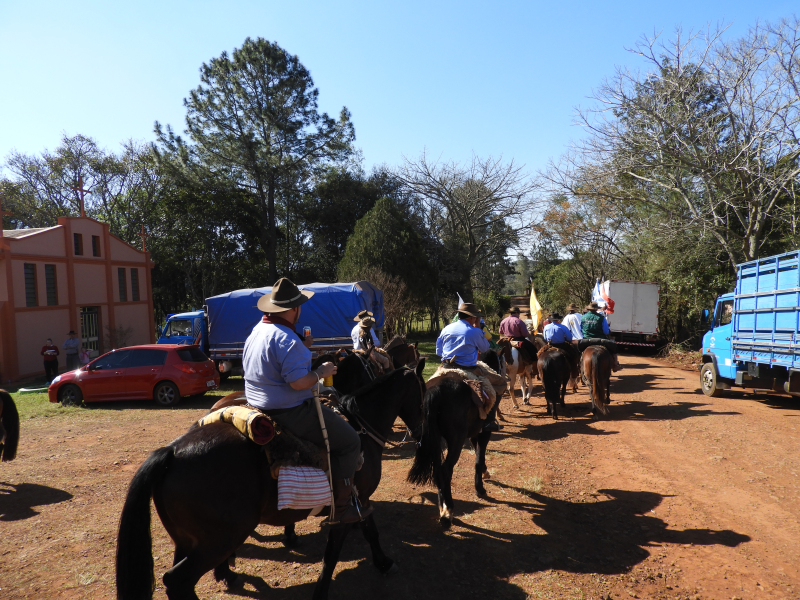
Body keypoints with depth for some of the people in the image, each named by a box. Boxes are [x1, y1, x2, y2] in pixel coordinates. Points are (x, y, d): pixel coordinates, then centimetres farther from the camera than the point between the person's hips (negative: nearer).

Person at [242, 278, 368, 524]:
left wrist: (302, 349, 14)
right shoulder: (287, 339, -25)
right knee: (350, 440, -2)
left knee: (332, 418, 32)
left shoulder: (257, 331, 8)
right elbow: (299, 382, -30)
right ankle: (341, 508, 5)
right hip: (290, 413, -11)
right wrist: (322, 371, -13)